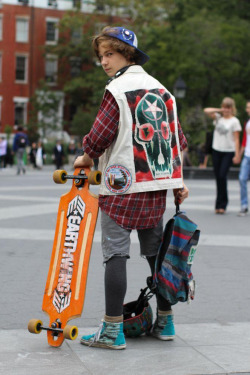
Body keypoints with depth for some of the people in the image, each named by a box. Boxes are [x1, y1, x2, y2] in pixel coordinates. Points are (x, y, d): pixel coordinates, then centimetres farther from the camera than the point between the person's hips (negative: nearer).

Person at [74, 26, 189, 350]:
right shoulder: (160, 89, 12)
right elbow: (176, 138, 13)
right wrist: (177, 181, 18)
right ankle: (165, 321, 23)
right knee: (155, 251, 15)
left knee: (115, 253, -3)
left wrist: (85, 159, 8)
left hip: (123, 187, -7)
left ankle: (113, 330, -3)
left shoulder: (118, 90, -9)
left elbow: (99, 137, -12)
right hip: (157, 186, 7)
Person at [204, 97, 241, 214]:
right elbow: (206, 110, -2)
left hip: (228, 152, -4)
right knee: (218, 177, 5)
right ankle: (220, 204, 13)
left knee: (222, 176, -12)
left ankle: (221, 204, -3)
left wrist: (237, 155, -9)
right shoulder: (218, 117, 8)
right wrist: (219, 110, -2)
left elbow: (236, 139, -4)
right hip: (216, 150, 4)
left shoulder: (234, 121, -2)